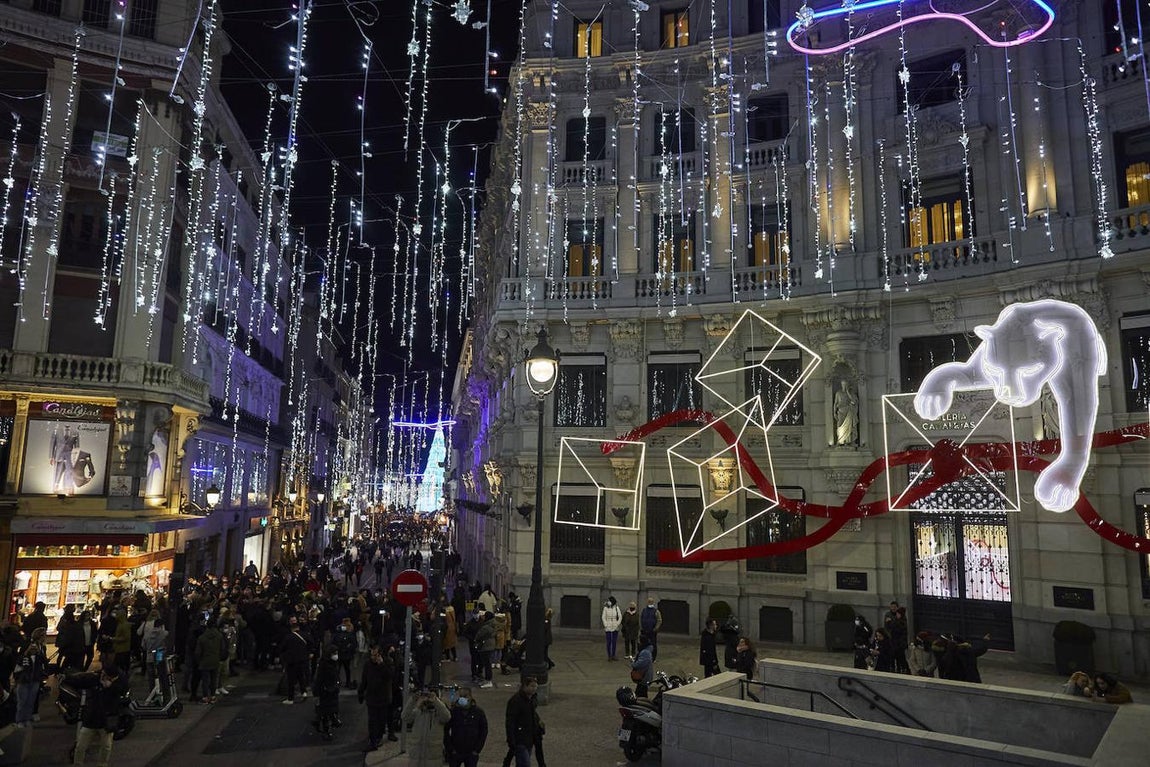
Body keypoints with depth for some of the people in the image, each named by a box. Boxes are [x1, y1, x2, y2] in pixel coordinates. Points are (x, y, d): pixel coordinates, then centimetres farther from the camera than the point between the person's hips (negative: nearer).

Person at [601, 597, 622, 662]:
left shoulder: (617, 608, -1)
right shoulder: (606, 608, -4)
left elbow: (620, 617, 2)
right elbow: (603, 617, -1)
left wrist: (617, 624, -4)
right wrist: (605, 625, -7)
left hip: (615, 628, 2)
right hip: (608, 628, -2)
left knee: (614, 642, 7)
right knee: (609, 642, -1)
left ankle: (613, 655, 16)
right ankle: (609, 656, 6)